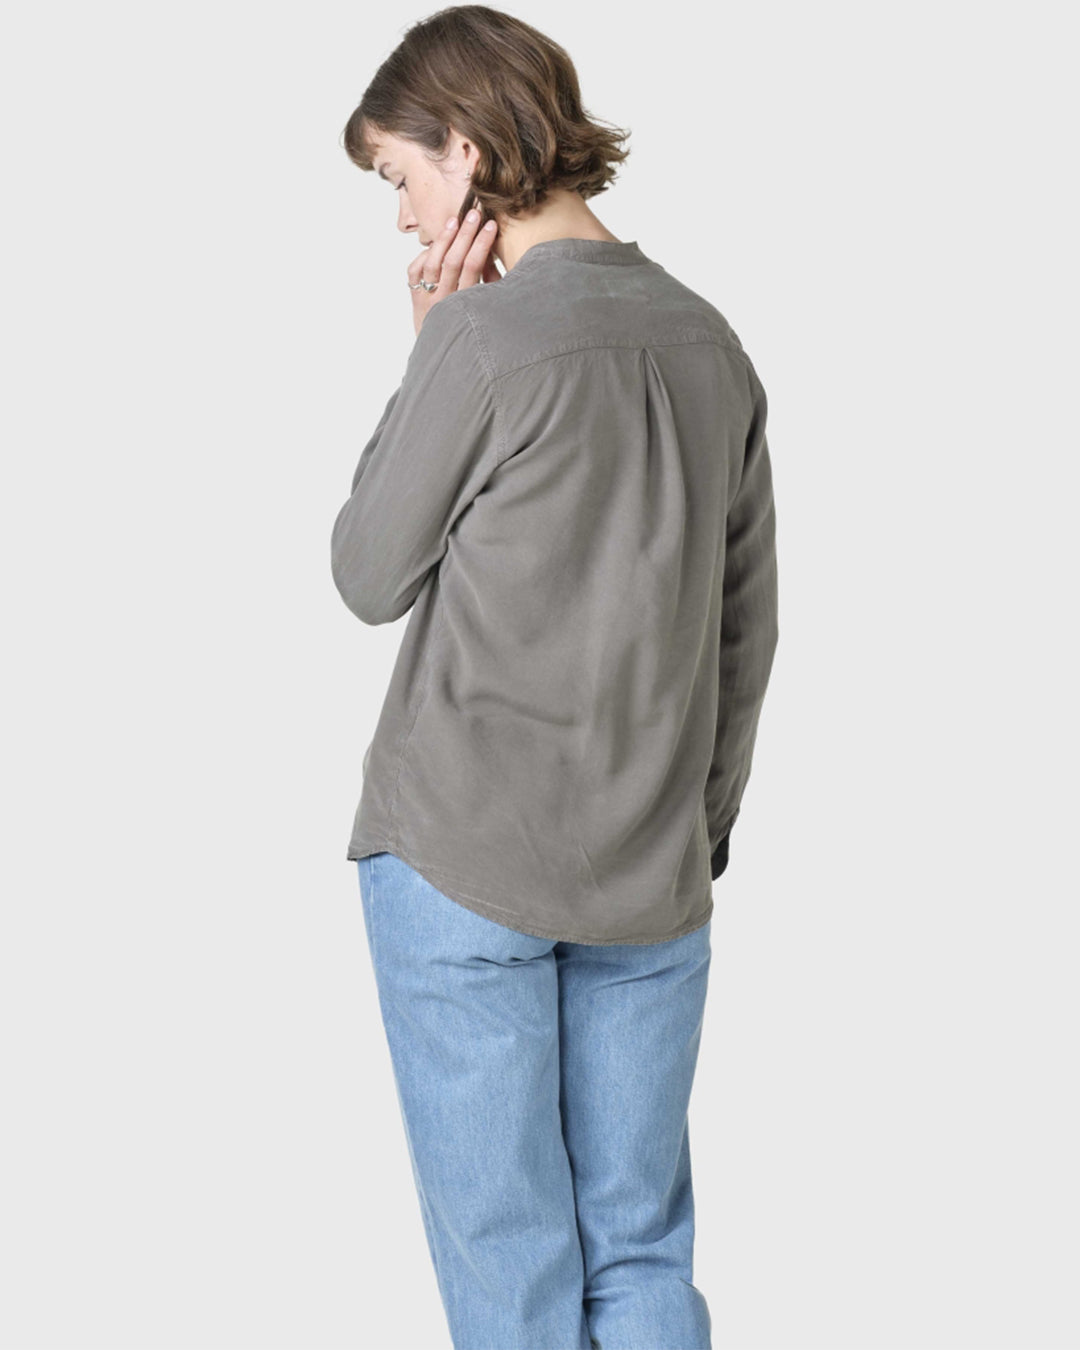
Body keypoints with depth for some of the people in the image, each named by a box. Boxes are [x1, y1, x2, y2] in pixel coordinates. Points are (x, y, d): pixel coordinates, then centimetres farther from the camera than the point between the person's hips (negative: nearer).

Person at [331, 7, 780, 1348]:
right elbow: (746, 635, 10)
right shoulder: (710, 345, 5)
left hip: (462, 861, -5)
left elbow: (370, 575, -3)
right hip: (651, 878, 6)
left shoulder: (482, 342, -14)